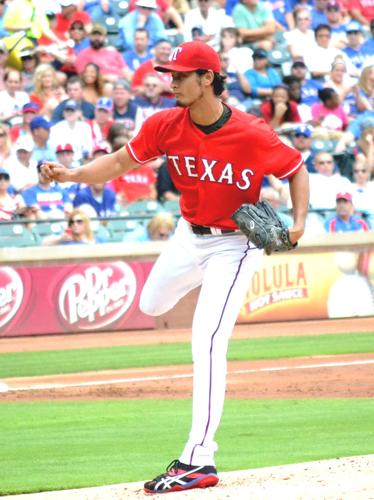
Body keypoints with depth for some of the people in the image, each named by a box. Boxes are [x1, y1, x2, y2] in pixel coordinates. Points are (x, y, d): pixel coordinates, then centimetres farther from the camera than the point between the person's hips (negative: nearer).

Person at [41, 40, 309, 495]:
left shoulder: (251, 135, -24)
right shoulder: (166, 126, -12)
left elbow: (296, 170, -11)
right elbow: (121, 162, -7)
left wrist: (298, 222, -25)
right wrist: (73, 174, -23)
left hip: (233, 245, -6)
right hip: (188, 236, 6)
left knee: (206, 344, -17)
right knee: (152, 305, 25)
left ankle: (198, 460, -16)